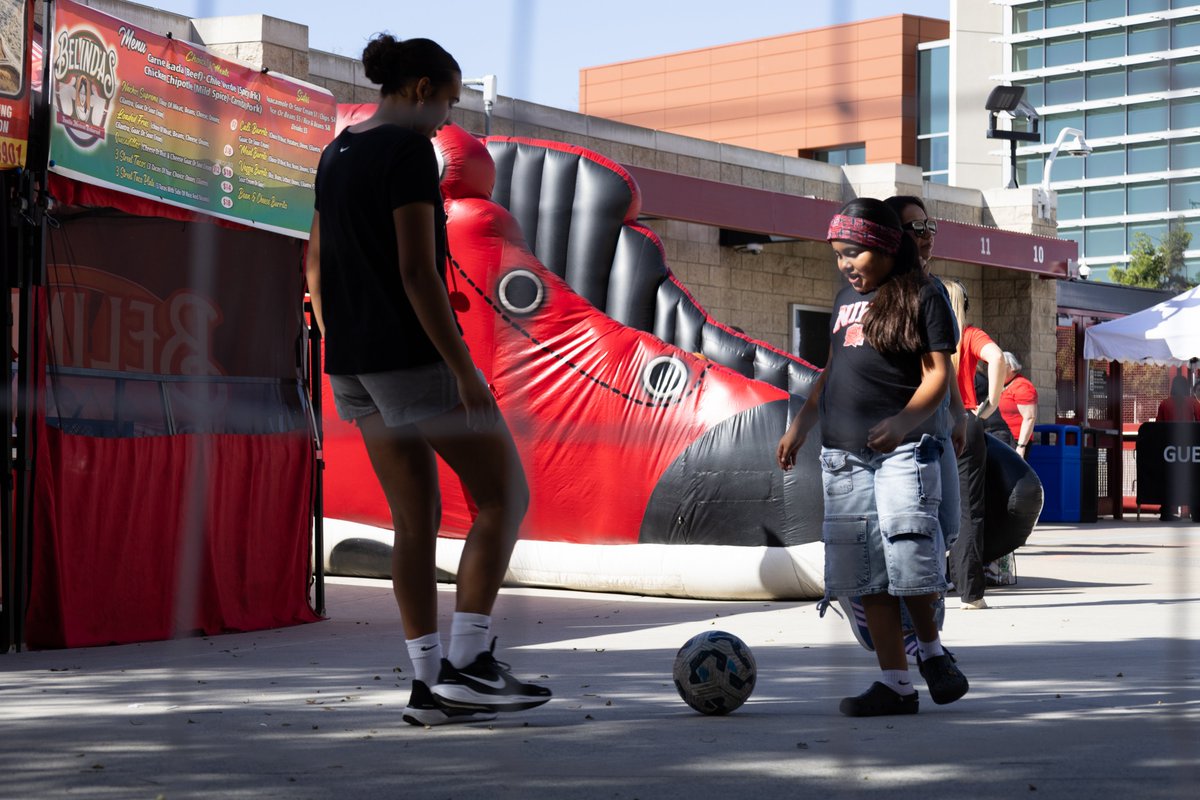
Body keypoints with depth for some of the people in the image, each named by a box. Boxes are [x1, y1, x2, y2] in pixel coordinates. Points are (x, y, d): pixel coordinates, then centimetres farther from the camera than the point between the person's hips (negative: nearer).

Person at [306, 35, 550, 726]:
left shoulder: (338, 153, 13)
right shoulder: (409, 151, -13)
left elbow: (316, 265, 17)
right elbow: (417, 270, -21)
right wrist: (464, 370, -20)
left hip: (354, 359, 9)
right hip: (415, 354, -9)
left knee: (417, 521, 11)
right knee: (505, 495, 2)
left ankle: (430, 684, 10)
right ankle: (468, 663, -3)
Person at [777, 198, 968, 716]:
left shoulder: (922, 298, -1)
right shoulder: (846, 299, 18)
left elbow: (938, 374, -8)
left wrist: (904, 421, -24)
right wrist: (800, 426, 18)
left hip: (903, 450, -6)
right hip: (842, 454, 6)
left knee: (909, 560, -13)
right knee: (868, 576, 2)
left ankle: (931, 649, 13)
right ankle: (896, 683, 5)